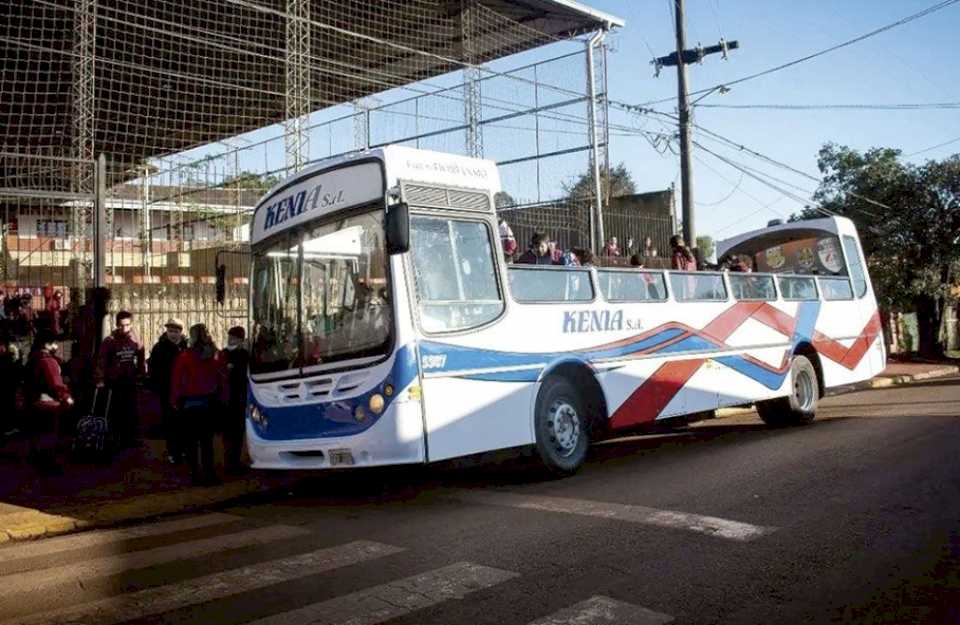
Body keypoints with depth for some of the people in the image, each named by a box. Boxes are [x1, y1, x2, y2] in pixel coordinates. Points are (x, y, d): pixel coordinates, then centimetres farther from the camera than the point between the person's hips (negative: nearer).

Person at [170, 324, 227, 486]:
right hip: (209, 403, 3)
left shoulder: (184, 357, -10)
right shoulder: (216, 356, -3)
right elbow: (223, 379, 0)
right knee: (207, 440, 12)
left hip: (189, 403, -2)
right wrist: (222, 398, 8)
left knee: (192, 441, 7)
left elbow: (176, 382, -8)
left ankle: (196, 475, 7)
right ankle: (209, 474, 11)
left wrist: (174, 401, 2)